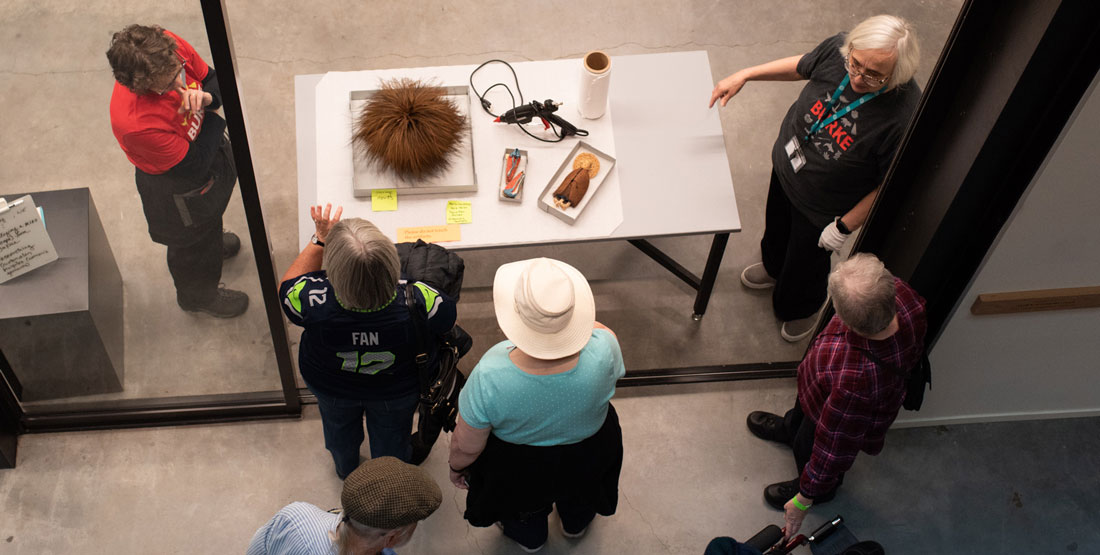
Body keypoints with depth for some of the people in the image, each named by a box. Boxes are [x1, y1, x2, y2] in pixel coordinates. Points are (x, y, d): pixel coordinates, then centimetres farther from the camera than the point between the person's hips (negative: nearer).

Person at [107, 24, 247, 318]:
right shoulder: (134, 122, -45)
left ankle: (212, 241, 73)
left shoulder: (169, 45, -30)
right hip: (177, 187, -6)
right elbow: (195, 164, -32)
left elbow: (214, 79, -10)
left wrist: (206, 98, -33)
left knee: (211, 214, 38)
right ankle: (199, 296, 57)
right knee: (192, 242, 25)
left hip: (212, 146, 6)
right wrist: (215, 120, -22)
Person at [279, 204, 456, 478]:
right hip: (398, 389, 0)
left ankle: (345, 470, 70)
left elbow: (287, 286, -17)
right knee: (391, 434, 35)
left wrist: (319, 240, -20)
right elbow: (449, 317, -18)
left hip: (330, 386, 1)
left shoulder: (312, 302, -44)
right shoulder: (418, 303, -44)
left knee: (339, 426, 38)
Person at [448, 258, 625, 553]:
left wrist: (456, 467, -2)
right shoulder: (603, 352, -39)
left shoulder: (490, 376, -42)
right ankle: (576, 524, 70)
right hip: (586, 457, 2)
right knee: (580, 492, 38)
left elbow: (466, 446, -22)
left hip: (517, 467, -1)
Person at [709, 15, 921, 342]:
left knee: (806, 264, 24)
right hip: (786, 167, 5)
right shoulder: (838, 49, -26)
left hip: (821, 209, -5)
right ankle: (773, 268, 71)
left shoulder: (905, 116, -40)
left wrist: (844, 227, -17)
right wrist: (744, 76, -3)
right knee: (776, 230, 35)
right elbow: (802, 66, -1)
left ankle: (803, 310, 60)